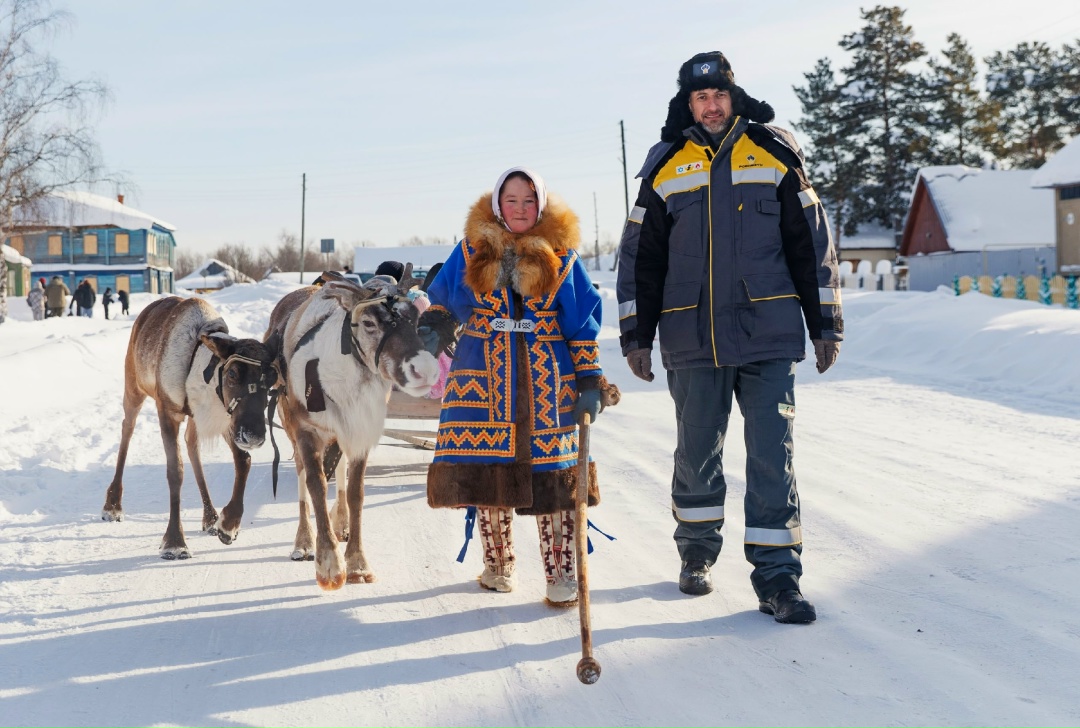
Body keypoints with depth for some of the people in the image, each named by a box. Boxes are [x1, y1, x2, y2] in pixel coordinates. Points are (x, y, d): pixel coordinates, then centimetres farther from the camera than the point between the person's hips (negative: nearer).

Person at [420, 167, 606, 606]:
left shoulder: (561, 253, 6)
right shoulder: (473, 249, 8)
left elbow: (583, 323, 6)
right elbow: (444, 301, 15)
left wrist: (590, 379, 0)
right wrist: (435, 326, -8)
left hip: (548, 383, -1)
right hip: (484, 380, 1)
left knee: (552, 474, -2)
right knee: (486, 470, 1)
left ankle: (561, 574, 7)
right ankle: (498, 566, 20)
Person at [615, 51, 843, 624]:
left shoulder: (774, 156, 5)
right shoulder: (666, 169, 7)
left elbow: (812, 244, 8)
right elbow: (640, 258, 11)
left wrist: (826, 324, 6)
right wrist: (636, 335, 7)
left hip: (768, 336, -1)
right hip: (692, 340, 1)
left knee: (771, 455, -3)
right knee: (698, 453, 10)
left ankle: (776, 576, 3)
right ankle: (697, 551, 30)